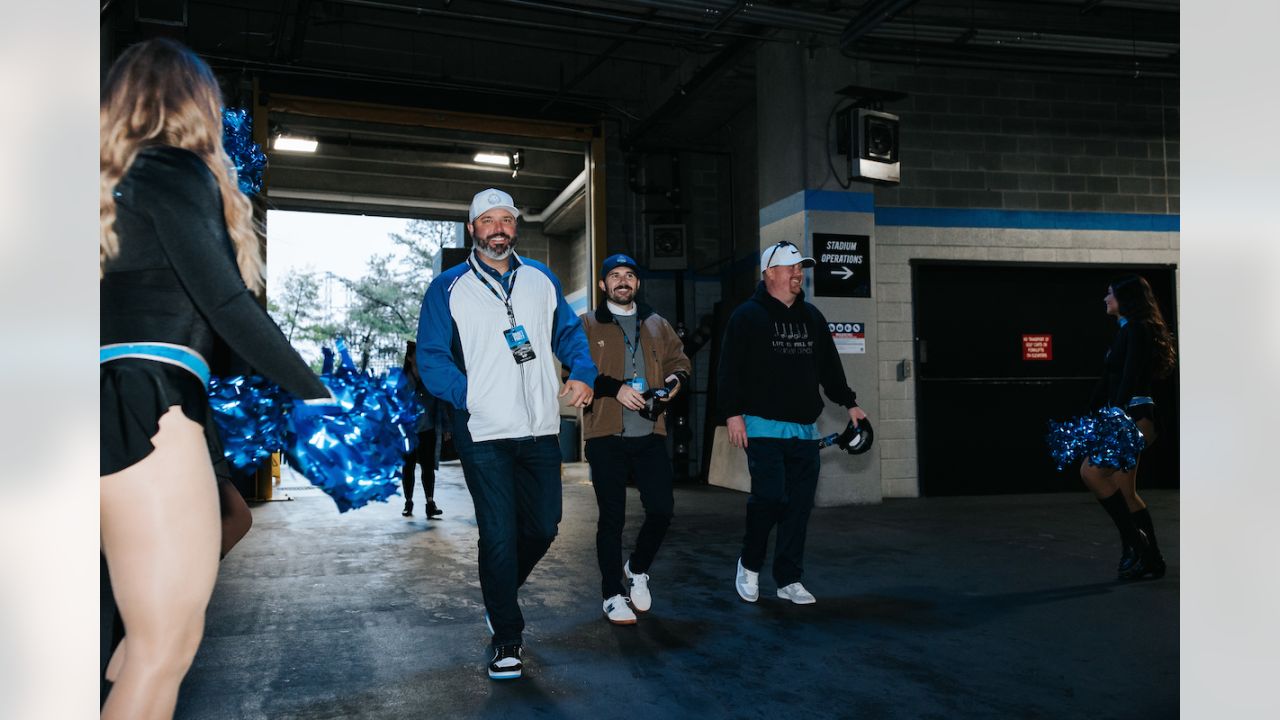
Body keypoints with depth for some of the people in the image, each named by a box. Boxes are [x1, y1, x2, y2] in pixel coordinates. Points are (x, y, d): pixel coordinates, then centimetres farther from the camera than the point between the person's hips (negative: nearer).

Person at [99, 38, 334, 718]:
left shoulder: (120, 184, 22)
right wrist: (318, 394, -6)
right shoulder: (177, 171, -3)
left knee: (167, 633, 20)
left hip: (122, 405, 9)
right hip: (148, 408, -9)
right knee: (165, 645, -5)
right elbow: (225, 304, -12)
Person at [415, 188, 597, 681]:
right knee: (499, 534, -2)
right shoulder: (448, 289, 2)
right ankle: (507, 638, 14)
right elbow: (431, 356, -2)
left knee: (543, 526, 12)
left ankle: (499, 595, 39)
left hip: (541, 431, 4)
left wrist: (583, 374, -3)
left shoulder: (541, 280, 13)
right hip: (484, 434, -4)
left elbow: (570, 332, 16)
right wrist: (468, 397, -16)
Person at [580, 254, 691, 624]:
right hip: (606, 436, -3)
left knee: (662, 509, 1)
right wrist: (615, 388, -18)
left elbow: (678, 357, 23)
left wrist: (676, 377, -1)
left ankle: (638, 569, 28)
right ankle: (612, 594, 16)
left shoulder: (657, 325, 17)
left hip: (650, 434, 4)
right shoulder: (587, 325, 3)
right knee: (612, 518, 2)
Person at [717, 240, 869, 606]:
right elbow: (730, 369, -6)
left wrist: (849, 402, 19)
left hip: (805, 430, 6)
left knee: (799, 505, 4)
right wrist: (733, 412, -13)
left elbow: (829, 367, 24)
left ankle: (789, 579, 15)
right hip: (764, 428, -6)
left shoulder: (812, 317, 18)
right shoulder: (747, 315, -1)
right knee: (770, 496, -13)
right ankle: (750, 564, 12)